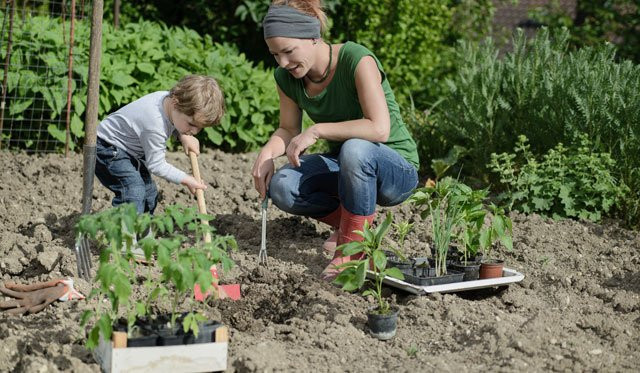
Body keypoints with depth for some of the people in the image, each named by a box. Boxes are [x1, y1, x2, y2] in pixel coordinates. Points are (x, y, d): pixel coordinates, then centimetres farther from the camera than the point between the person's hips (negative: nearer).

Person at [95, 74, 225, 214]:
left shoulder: (171, 98, -14)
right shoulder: (155, 128, -37)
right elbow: (156, 165, -25)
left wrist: (184, 136, -5)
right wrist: (186, 179, -18)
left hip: (130, 152, 10)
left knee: (149, 192, 13)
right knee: (134, 192, -26)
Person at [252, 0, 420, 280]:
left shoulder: (357, 60, -24)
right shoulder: (287, 77, -5)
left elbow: (380, 129, -34)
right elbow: (288, 131, 7)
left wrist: (317, 130, -30)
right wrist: (266, 153, -14)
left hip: (397, 170, -6)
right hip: (345, 165, 6)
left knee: (355, 149, -40)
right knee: (282, 187, -22)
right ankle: (349, 221, 5)